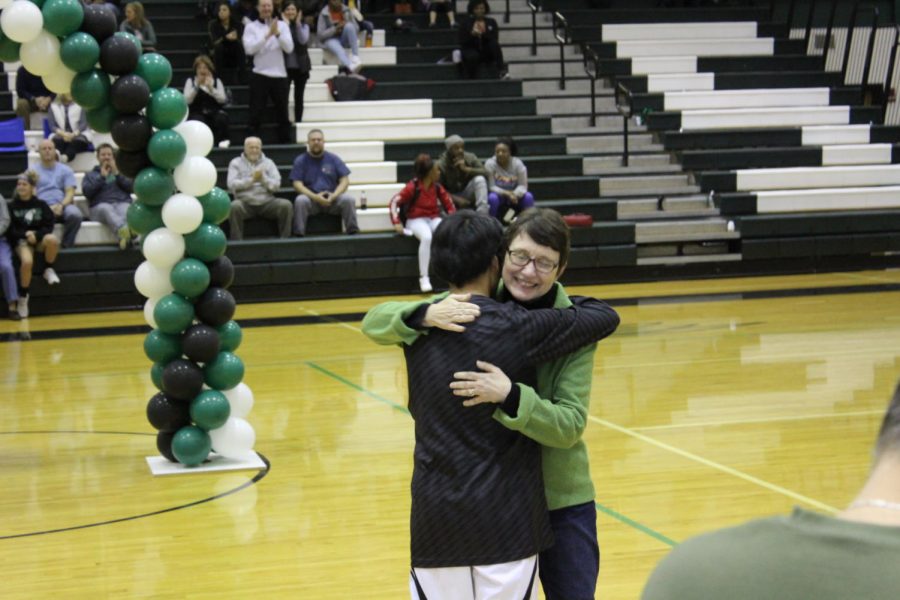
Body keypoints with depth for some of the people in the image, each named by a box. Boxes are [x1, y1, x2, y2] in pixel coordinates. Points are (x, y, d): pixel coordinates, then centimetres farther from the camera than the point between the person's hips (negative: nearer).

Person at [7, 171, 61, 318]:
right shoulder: (12, 206, 4)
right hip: (21, 241, -1)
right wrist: (26, 235, -17)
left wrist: (36, 235, -17)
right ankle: (23, 297, -17)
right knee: (27, 262, -35)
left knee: (52, 239, -36)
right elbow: (10, 230, 0)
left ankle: (49, 270, -8)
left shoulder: (41, 205, 7)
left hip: (39, 239, 1)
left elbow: (48, 226, 2)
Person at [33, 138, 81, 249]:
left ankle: (66, 246, -16)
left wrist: (61, 205, -14)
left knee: (75, 215, -34)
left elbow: (70, 193, 6)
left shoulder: (65, 170, 17)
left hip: (62, 206, 1)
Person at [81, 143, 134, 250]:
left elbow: (131, 187, 11)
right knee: (106, 209, -40)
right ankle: (124, 231, -73)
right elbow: (87, 192, 7)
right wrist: (102, 177, 5)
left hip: (122, 203, 1)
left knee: (126, 210, -38)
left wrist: (117, 174, 5)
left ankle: (124, 235, -73)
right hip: (100, 206, -1)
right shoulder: (90, 174, 28)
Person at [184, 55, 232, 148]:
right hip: (197, 113, -1)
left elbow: (223, 100, -5)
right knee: (199, 121, -36)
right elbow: (187, 100, -7)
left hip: (214, 112, 2)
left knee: (222, 118, -32)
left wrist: (211, 88, -17)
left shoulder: (216, 81, 9)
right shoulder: (190, 81, 6)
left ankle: (223, 140, -17)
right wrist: (196, 86, -16)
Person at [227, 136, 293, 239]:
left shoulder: (268, 162, 13)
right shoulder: (236, 163, 9)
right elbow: (231, 185, -6)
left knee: (286, 205, -24)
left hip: (266, 202, 2)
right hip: (245, 203, -2)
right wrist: (252, 179, -14)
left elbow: (276, 185, 2)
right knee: (234, 206, -35)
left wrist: (263, 178, -16)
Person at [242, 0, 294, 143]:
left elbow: (289, 48, -3)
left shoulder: (281, 25, 7)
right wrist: (267, 35, -17)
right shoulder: (251, 27, 2)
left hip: (280, 75, 2)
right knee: (256, 114, -2)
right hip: (260, 75, -2)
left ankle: (286, 142, 18)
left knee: (282, 113, 10)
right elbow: (249, 49, -12)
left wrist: (277, 33, -17)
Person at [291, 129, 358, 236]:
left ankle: (353, 231, -22)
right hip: (311, 199, -1)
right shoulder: (300, 161, 6)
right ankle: (299, 234, -31)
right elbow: (297, 184, -3)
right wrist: (315, 197, -19)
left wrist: (334, 196, -14)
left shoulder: (333, 159, 10)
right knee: (300, 201, -34)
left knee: (348, 199, -28)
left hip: (332, 199, 1)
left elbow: (345, 181, 5)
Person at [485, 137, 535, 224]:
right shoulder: (490, 164, -19)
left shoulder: (518, 164, -14)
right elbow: (491, 187, -19)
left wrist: (514, 194, -35)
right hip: (498, 195, -1)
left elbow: (523, 186, -14)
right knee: (492, 198, -35)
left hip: (515, 195, 2)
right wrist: (507, 193, -33)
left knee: (528, 197, -27)